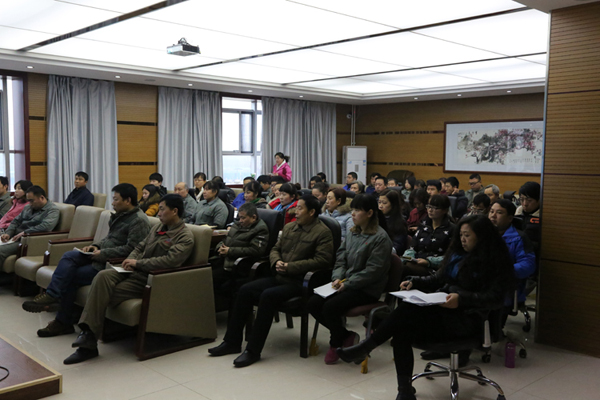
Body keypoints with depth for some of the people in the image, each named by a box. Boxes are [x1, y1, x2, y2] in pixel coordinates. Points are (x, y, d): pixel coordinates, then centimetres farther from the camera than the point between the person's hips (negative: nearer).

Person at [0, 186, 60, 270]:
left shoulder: (52, 210, -7)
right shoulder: (28, 207, 22)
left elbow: (46, 226, -23)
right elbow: (16, 221, 22)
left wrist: (24, 233, -21)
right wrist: (8, 233, 2)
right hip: (14, 237, 8)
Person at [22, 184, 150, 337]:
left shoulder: (138, 221, -15)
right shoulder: (120, 215, 17)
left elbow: (131, 248, -23)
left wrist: (103, 253, -19)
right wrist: (96, 245, 5)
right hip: (101, 255, 9)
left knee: (70, 276, -12)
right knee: (69, 256, -12)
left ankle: (63, 322, -5)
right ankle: (52, 295, -17)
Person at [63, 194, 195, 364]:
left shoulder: (185, 237, -8)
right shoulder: (159, 227, 19)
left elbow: (170, 260, -22)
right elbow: (140, 247, 22)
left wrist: (138, 263, -18)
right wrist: (130, 261, 0)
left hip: (149, 279, -7)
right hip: (134, 271, 7)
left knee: (104, 294, -21)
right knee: (103, 276, -22)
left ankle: (89, 340, -8)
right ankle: (88, 336, -24)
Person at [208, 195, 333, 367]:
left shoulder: (322, 232, -7)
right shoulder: (289, 227, 17)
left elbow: (323, 260, -18)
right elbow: (275, 249, 22)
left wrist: (290, 267, -18)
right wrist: (276, 261, -4)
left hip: (299, 282, -8)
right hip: (280, 277, 8)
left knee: (268, 295, -29)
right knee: (245, 290, -9)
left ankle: (253, 350, -21)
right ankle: (232, 341, 0)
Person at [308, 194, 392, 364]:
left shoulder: (381, 238, -11)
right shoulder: (352, 234, 13)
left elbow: (372, 271, -16)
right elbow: (340, 259, 13)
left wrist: (347, 284, -18)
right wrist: (337, 278, -6)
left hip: (368, 289, -8)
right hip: (346, 284, 8)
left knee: (330, 307, -26)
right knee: (313, 303, -11)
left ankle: (336, 344, 4)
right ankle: (347, 337, 4)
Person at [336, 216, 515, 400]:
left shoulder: (494, 262, -5)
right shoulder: (458, 254, 18)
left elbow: (495, 297, -14)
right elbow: (439, 279, 22)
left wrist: (462, 299, -28)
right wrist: (415, 282, 4)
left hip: (466, 317, -7)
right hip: (443, 310, 7)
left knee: (410, 309, -28)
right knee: (402, 332, -22)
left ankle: (366, 347, -18)